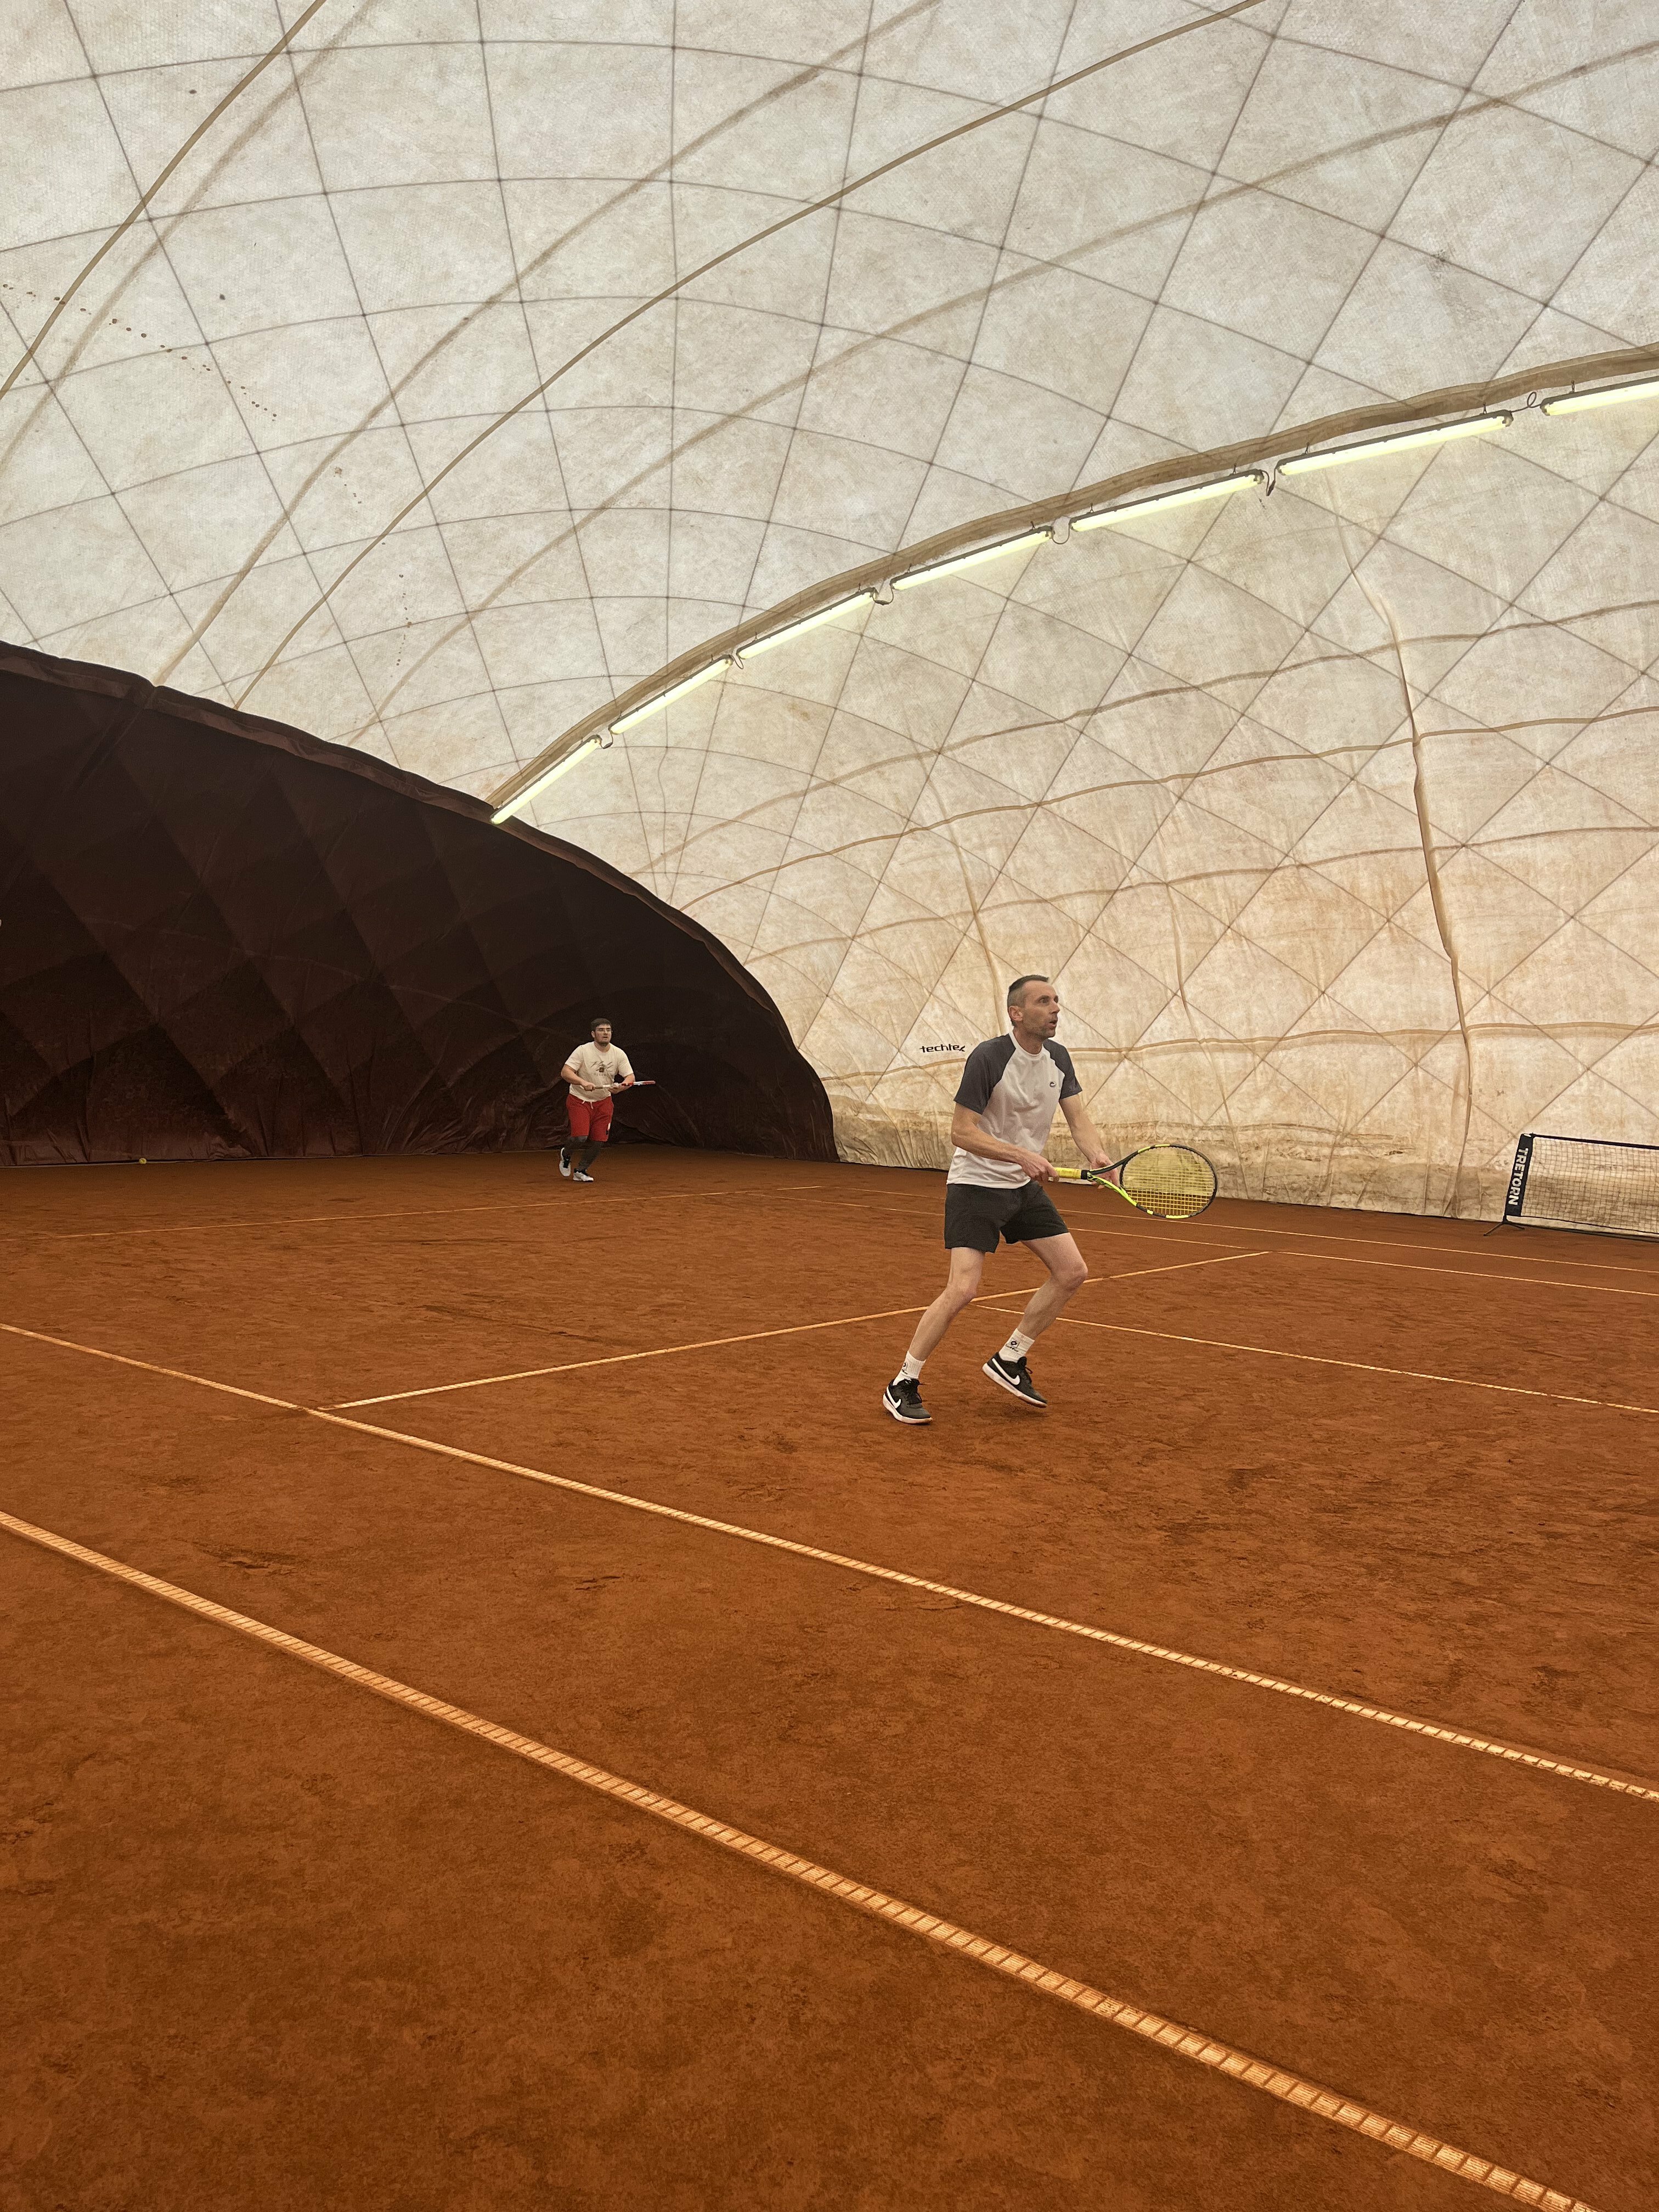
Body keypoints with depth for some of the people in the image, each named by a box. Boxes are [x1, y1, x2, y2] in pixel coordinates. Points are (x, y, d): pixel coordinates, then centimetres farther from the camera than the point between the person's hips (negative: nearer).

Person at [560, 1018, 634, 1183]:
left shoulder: (619, 1054, -5)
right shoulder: (583, 1051, -15)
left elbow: (630, 1077, -7)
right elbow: (565, 1072, -21)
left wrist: (620, 1087, -30)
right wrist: (583, 1083, -37)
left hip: (604, 1101, 4)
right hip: (580, 1100, -4)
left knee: (598, 1141, -2)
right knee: (580, 1138, -17)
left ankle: (580, 1172, 21)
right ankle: (565, 1153, 19)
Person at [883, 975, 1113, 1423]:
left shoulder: (1058, 1058, 2)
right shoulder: (988, 1058, -20)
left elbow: (1078, 1119, 1)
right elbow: (961, 1132, -21)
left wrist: (1097, 1154, -21)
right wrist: (1022, 1155, -30)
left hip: (1026, 1186, 8)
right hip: (976, 1184, -8)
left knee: (1072, 1272, 4)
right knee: (963, 1290, -17)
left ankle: (1009, 1361, 19)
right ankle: (902, 1386, -2)